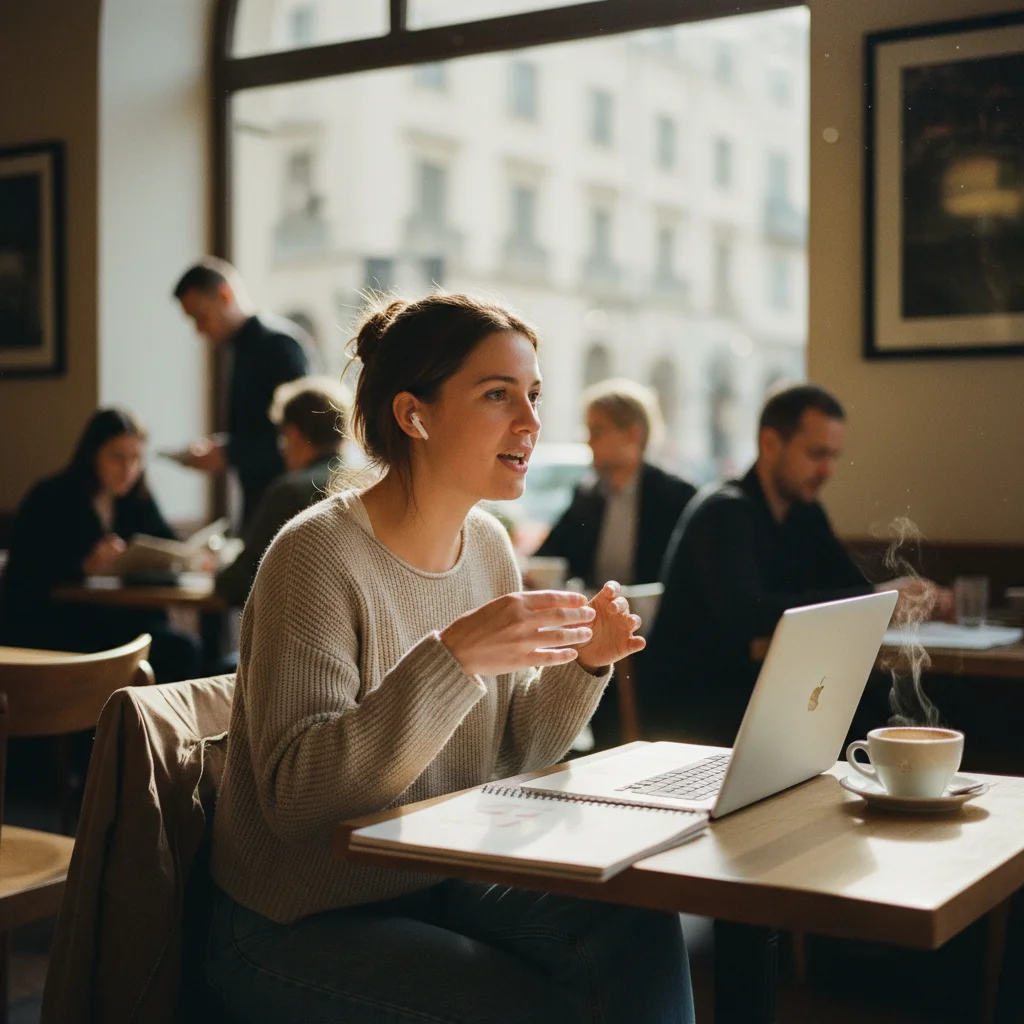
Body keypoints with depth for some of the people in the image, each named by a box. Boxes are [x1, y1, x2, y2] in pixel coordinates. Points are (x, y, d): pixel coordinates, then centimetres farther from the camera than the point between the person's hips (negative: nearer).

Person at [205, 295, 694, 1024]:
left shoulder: (488, 545, 3)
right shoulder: (319, 555, -20)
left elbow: (513, 756, 8)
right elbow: (294, 797, -28)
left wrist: (582, 664, -11)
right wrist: (452, 658, -36)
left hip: (443, 882, 6)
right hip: (300, 927, -6)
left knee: (642, 931, -18)